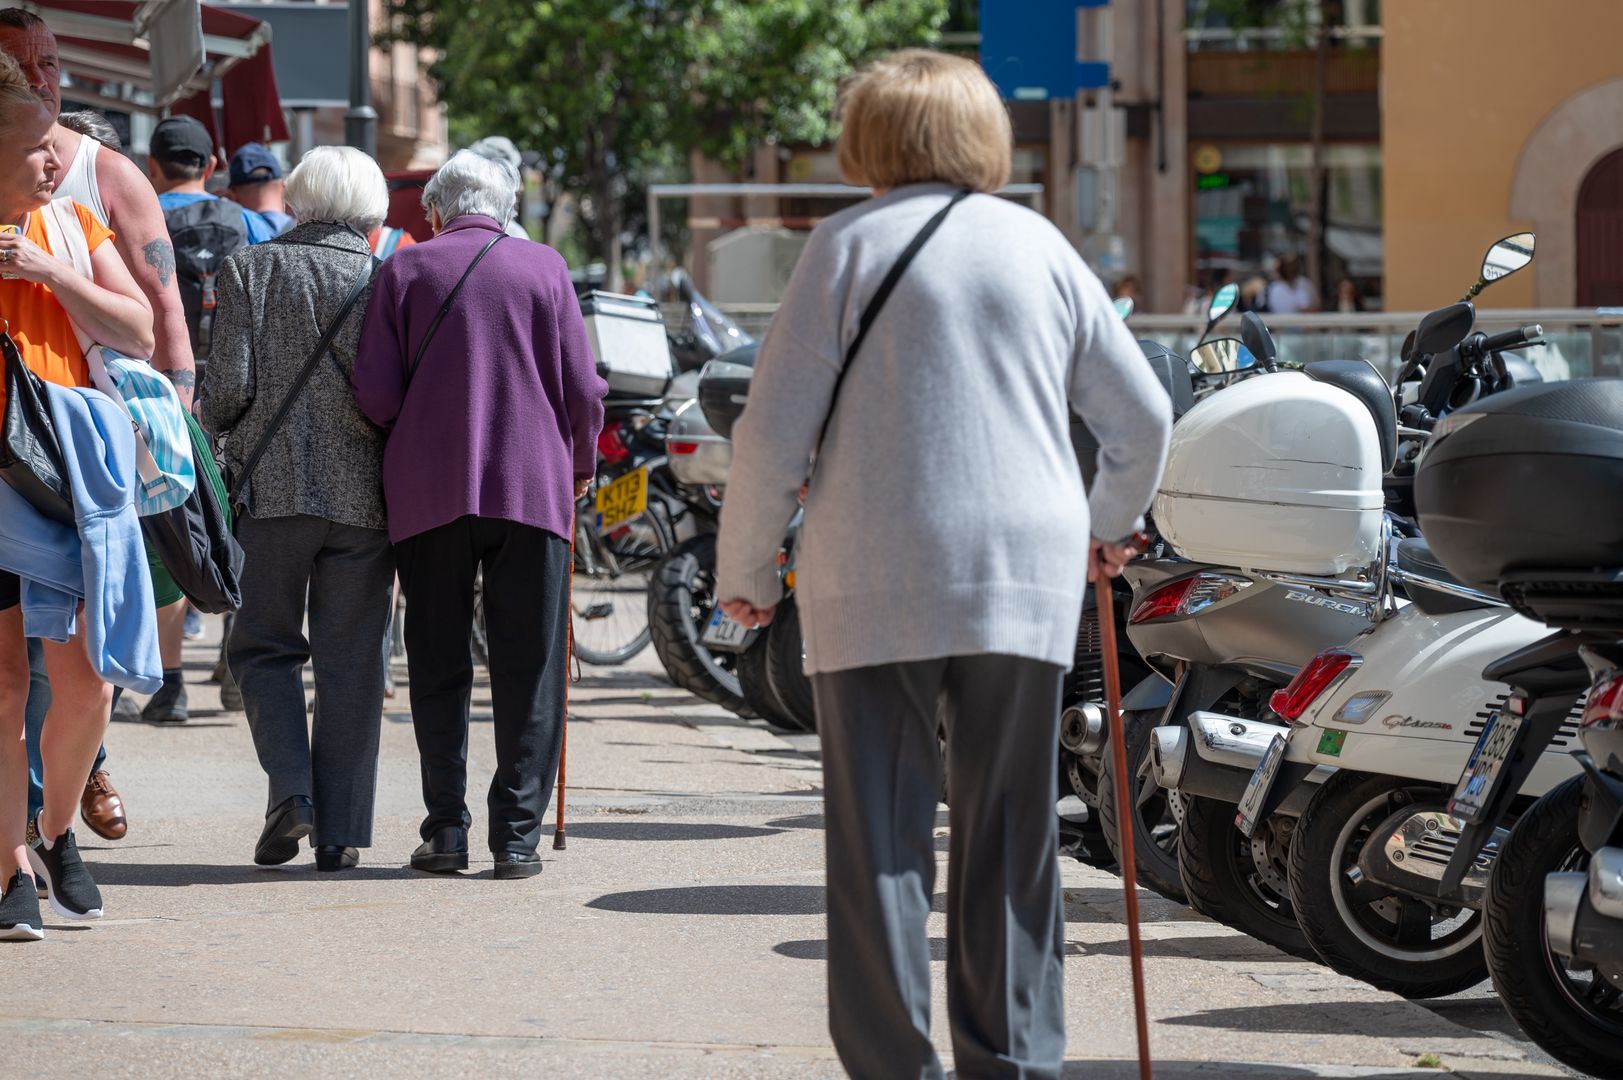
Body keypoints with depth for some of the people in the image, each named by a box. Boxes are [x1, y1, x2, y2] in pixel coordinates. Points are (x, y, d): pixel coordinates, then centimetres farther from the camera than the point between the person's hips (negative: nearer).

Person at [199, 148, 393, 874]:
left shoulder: (251, 270, 1)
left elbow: (229, 384, -6)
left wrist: (213, 423, 16)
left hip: (270, 488, 0)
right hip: (362, 492, 0)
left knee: (263, 648, 13)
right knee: (350, 661, 7)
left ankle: (291, 788, -8)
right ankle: (341, 831, 5)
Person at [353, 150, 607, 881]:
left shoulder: (405, 269, 3)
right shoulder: (543, 268, 4)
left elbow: (375, 393, -2)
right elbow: (582, 389, 2)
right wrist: (578, 467, 19)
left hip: (428, 491, 0)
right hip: (531, 489, 0)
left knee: (438, 668, 8)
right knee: (528, 669, 4)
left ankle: (446, 830, 5)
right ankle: (517, 834, 0)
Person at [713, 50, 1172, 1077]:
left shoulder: (851, 243, 1)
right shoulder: (1040, 245, 11)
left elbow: (775, 431, -4)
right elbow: (1143, 415, 15)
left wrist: (746, 570, 8)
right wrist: (1109, 526, 33)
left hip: (873, 586, -2)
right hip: (1028, 584, 3)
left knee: (881, 840, 1)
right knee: (1011, 841, 10)